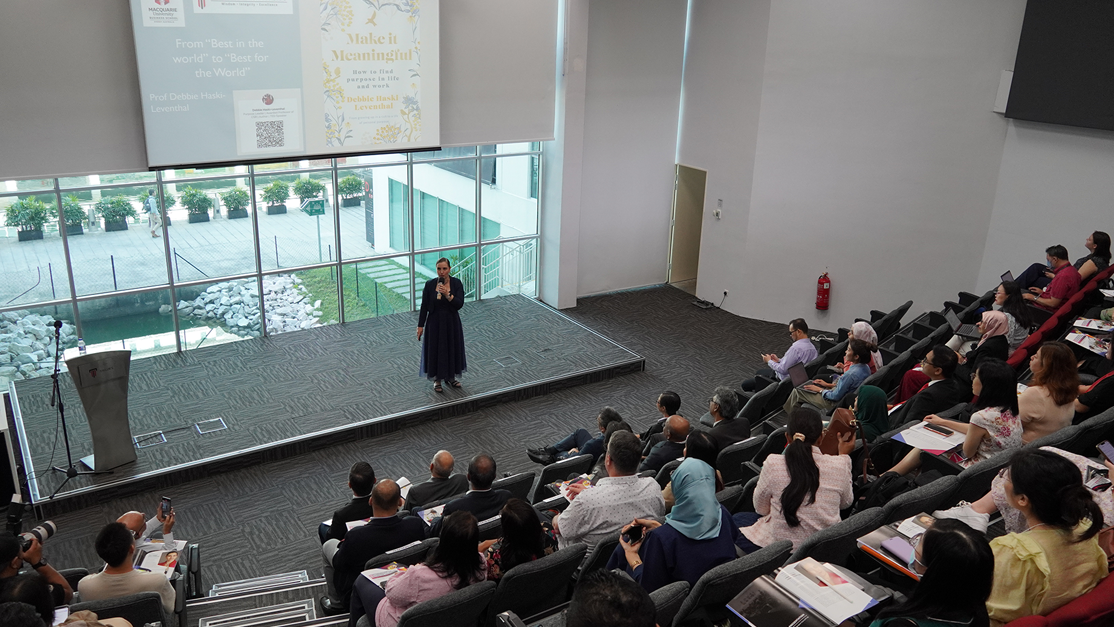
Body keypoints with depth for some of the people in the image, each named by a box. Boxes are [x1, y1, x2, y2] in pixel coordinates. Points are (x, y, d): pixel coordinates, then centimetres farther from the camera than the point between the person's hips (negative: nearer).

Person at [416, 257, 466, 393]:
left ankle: (450, 376, 33)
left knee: (452, 348, 13)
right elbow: (424, 306, -3)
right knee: (435, 349, 6)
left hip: (452, 322, 1)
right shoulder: (430, 284, -8)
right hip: (435, 322, -1)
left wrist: (447, 295, -29)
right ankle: (437, 380, 23)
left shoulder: (456, 283, -8)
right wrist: (420, 326, -4)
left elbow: (459, 304, -16)